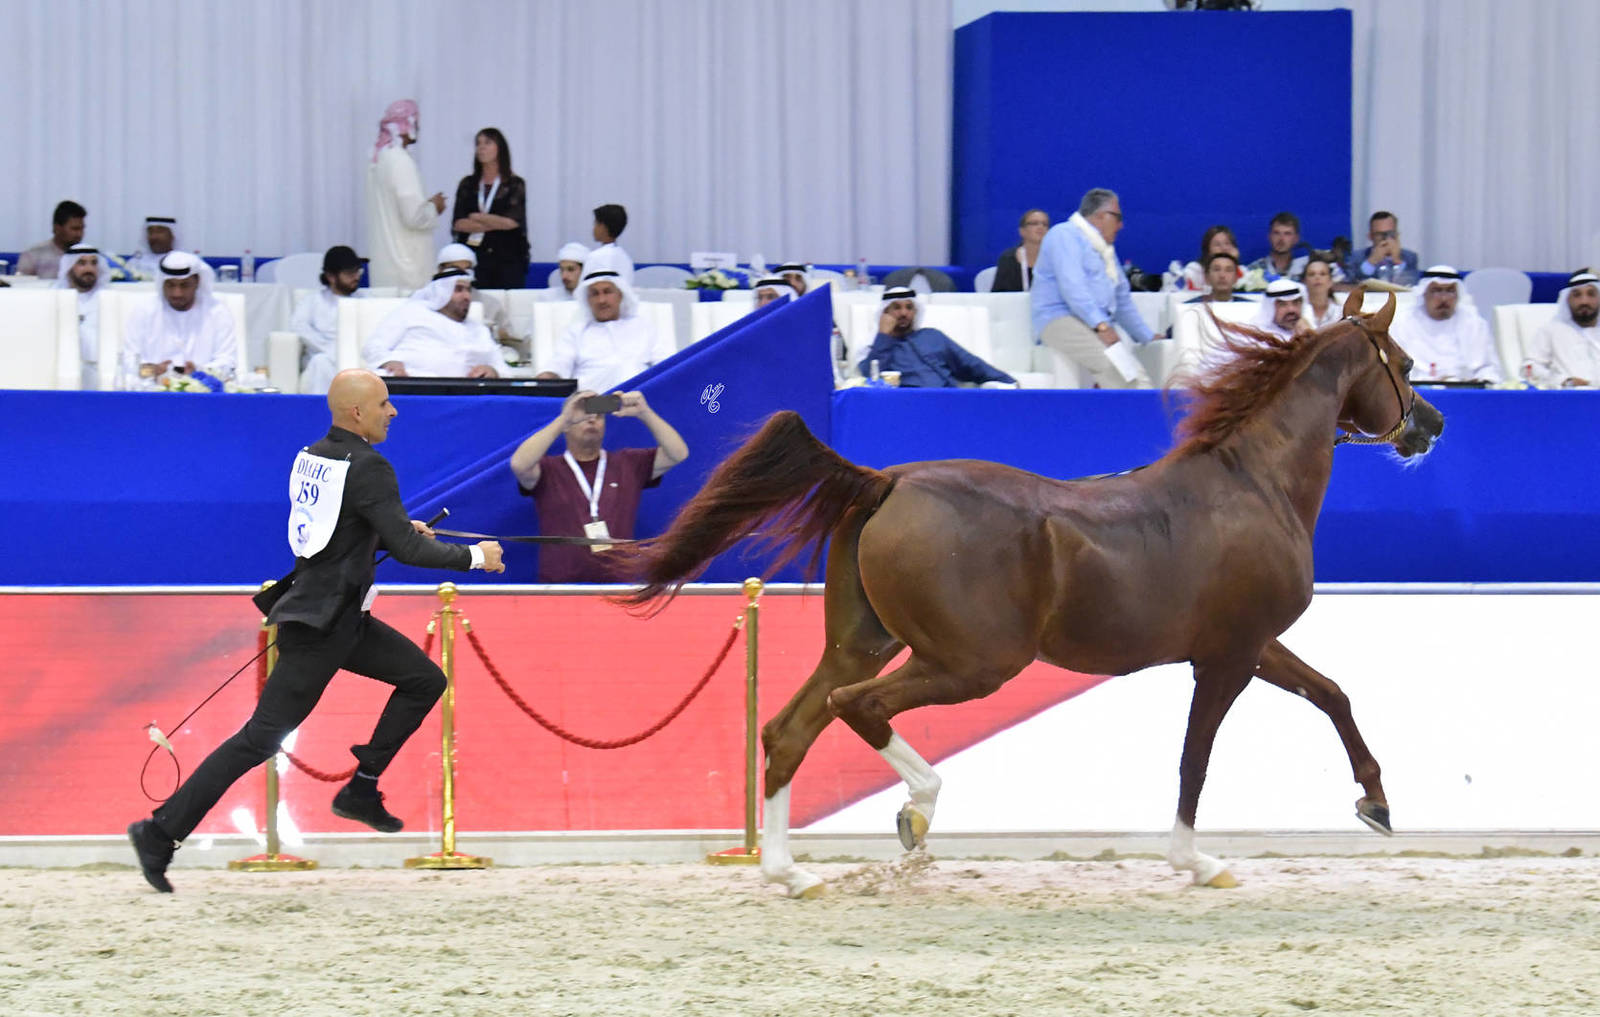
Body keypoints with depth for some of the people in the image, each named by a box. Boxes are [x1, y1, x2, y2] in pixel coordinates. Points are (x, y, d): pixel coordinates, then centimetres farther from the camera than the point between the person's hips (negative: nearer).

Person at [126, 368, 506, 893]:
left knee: (424, 679, 14)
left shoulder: (313, 456, 9)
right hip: (320, 627, -10)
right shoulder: (367, 467, -18)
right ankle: (161, 831, -6)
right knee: (263, 736, -7)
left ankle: (360, 790, 16)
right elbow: (407, 550, -20)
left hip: (340, 617, 10)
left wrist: (400, 530, 18)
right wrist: (473, 556, -7)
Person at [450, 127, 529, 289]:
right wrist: (496, 224, -5)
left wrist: (477, 218, 1)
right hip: (475, 260, 2)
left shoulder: (515, 185, 4)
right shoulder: (467, 184, 12)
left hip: (508, 259, -2)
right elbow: (458, 224, 1)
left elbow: (512, 222, -8)